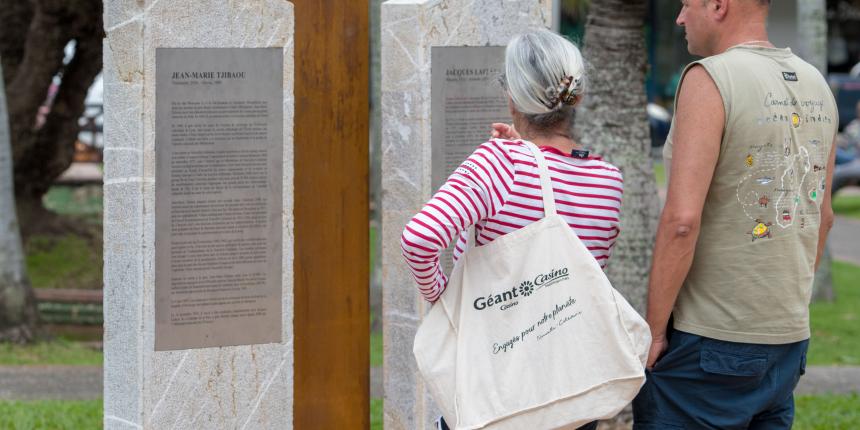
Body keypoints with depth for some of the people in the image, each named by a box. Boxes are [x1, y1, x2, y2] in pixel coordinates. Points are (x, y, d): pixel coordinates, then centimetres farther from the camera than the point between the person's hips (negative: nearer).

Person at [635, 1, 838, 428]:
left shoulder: (709, 79, -14)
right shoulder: (815, 86, 10)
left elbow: (682, 220, -21)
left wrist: (654, 329, -14)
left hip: (709, 344, -7)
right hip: (790, 337, 7)